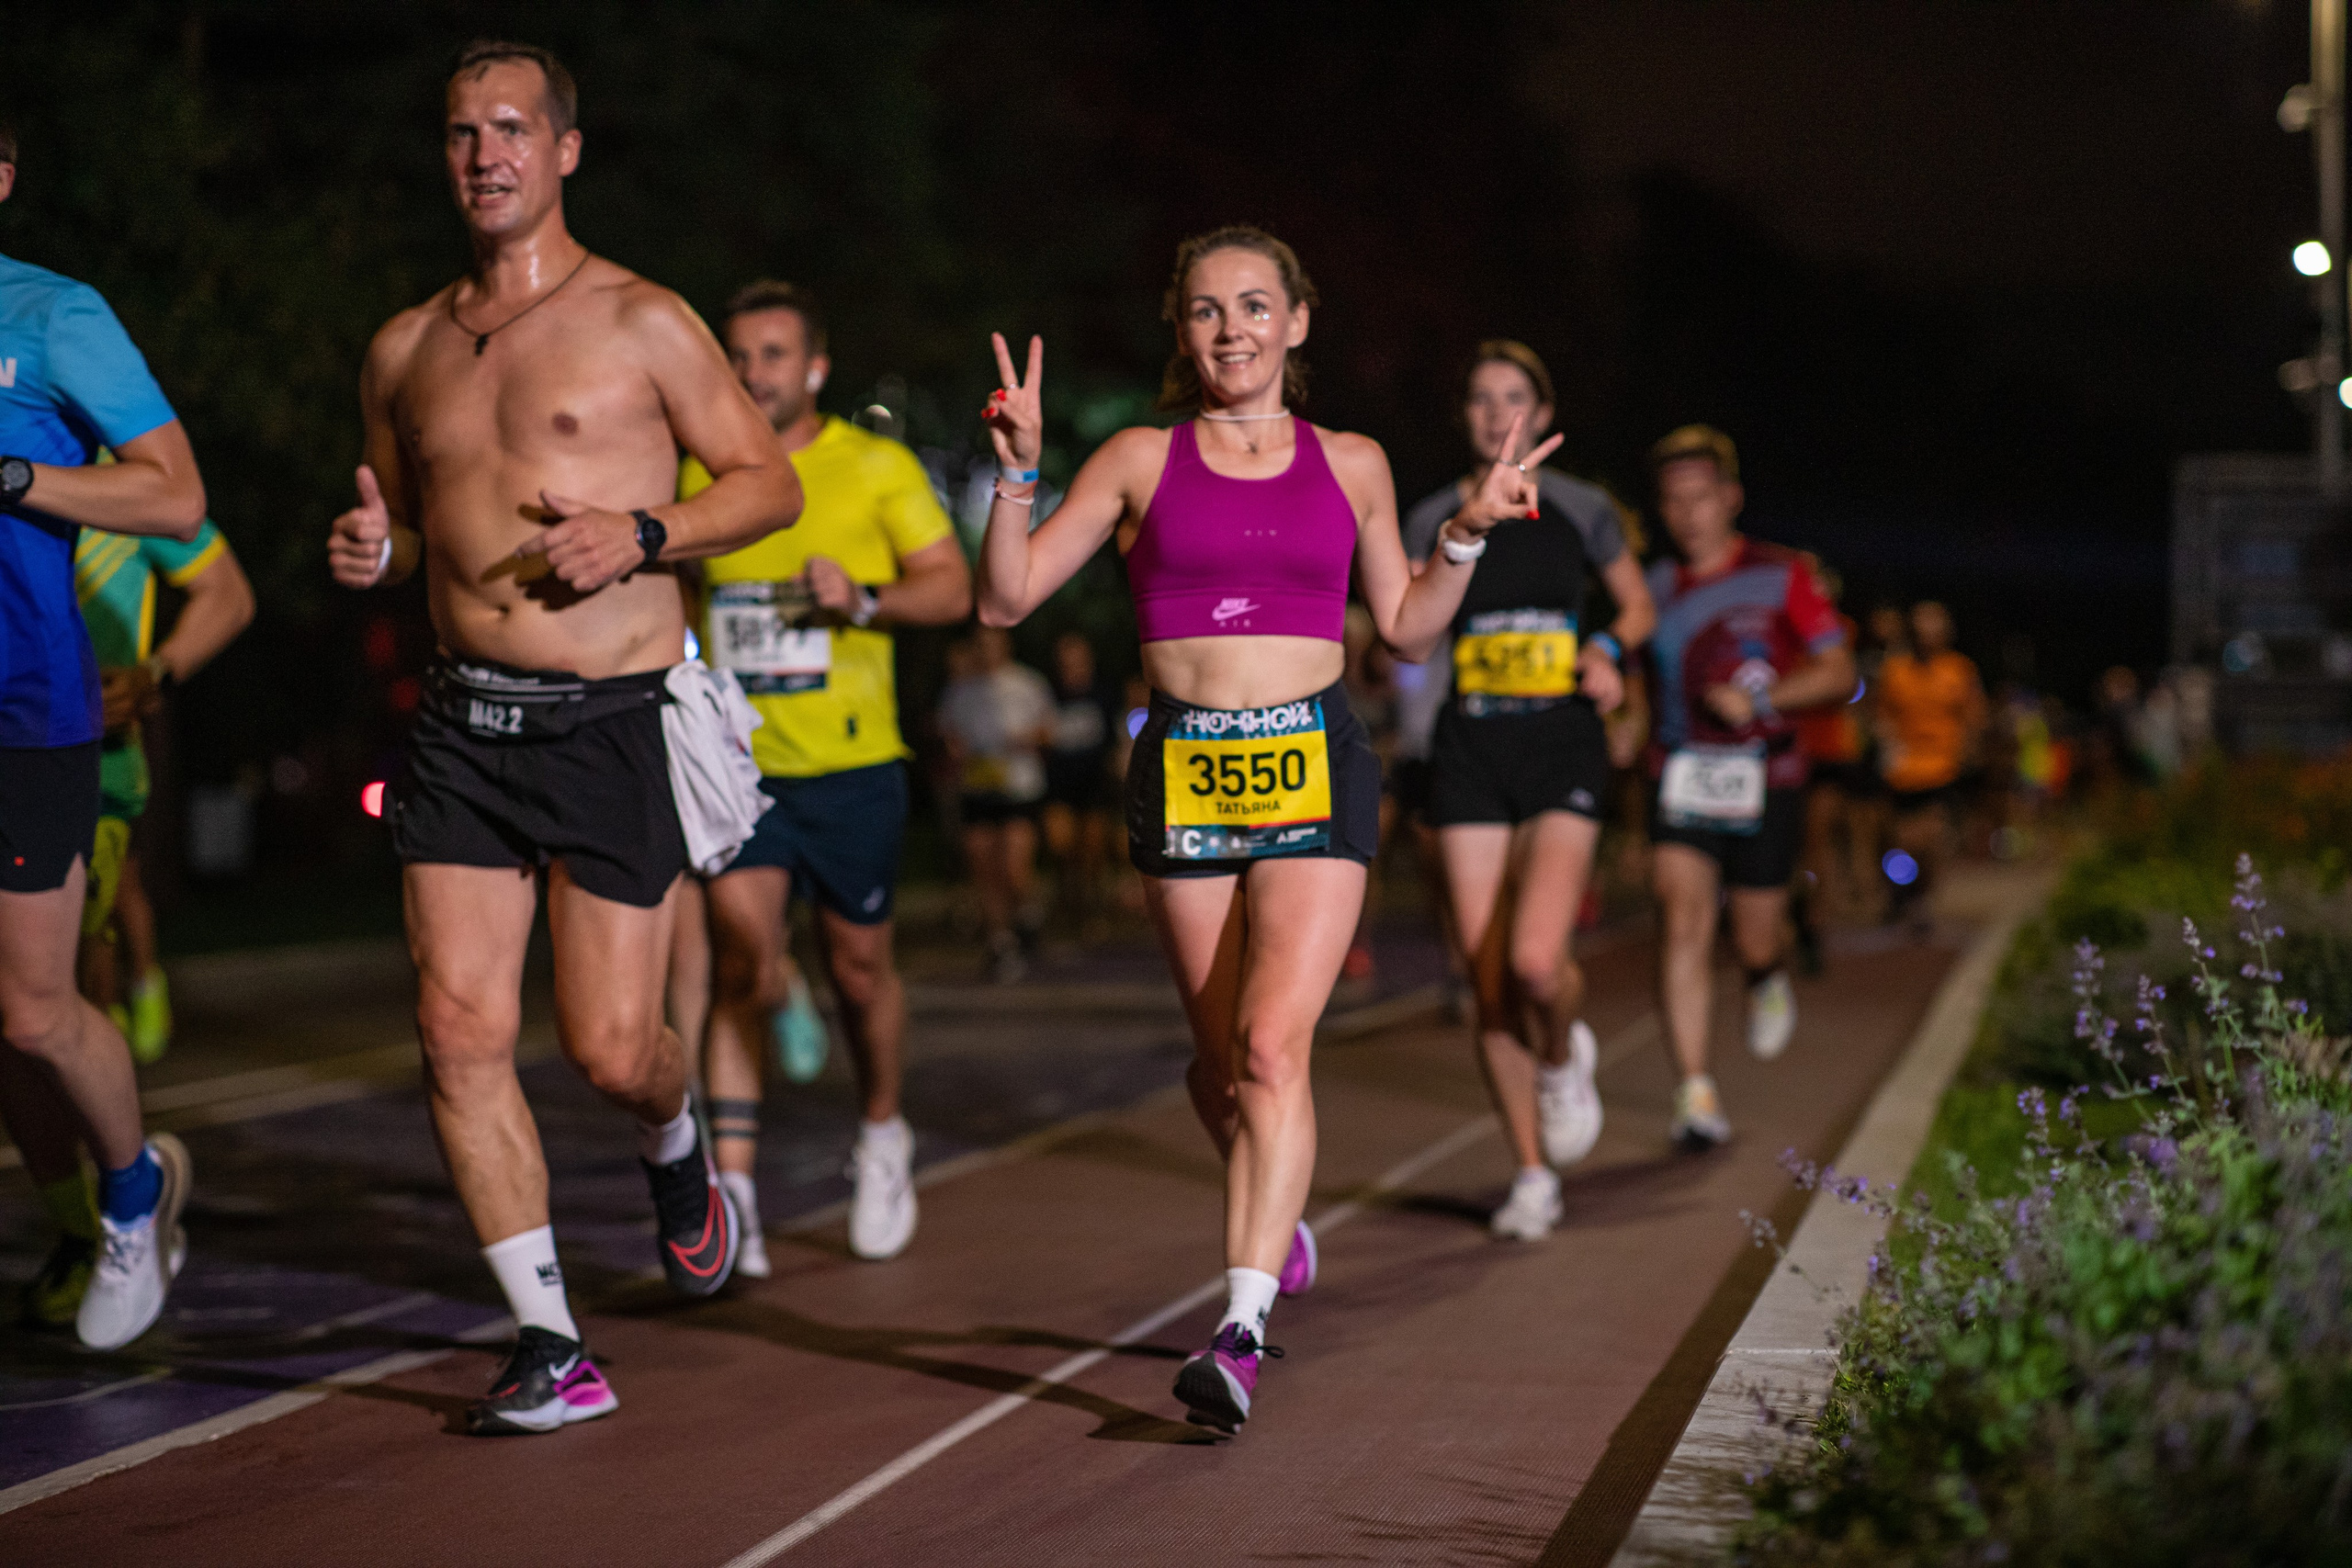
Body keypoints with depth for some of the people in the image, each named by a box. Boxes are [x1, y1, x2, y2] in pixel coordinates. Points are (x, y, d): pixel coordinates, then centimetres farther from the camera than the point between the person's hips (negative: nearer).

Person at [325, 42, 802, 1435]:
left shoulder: (641, 322, -1)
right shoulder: (405, 350, 12)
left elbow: (771, 483, 2)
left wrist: (642, 535, -14)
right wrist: (370, 552, 1)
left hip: (614, 724, -4)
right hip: (465, 718, 4)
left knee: (611, 1049, -3)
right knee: (461, 1029, -6)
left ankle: (676, 1145, 36)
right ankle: (553, 1346, 4)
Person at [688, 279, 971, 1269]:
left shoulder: (878, 467, -1)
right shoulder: (702, 474, 6)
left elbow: (953, 588, -3)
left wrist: (864, 599, -19)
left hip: (852, 764, -1)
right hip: (739, 763, 1)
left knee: (858, 965, 10)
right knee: (740, 955, -14)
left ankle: (882, 1137, 37)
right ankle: (734, 1197, -16)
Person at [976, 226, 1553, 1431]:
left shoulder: (1350, 464, 10)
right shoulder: (1142, 461, 6)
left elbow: (1406, 631, 18)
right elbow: (1007, 599, 3)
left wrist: (1468, 535, 5)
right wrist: (1018, 473, -9)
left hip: (1314, 762, -1)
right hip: (1184, 768, 1)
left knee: (1273, 1044, -16)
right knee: (1222, 1057, 9)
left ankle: (1241, 1331, -20)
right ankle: (1278, 1213, 41)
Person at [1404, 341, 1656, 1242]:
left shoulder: (1580, 510, 5)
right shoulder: (1433, 518, 7)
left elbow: (1639, 604, 16)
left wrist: (1609, 649, -3)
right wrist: (1460, 540, -13)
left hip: (1561, 743, -2)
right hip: (1469, 749, 2)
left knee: (1536, 960, -21)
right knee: (1488, 981, -2)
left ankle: (1564, 1058, 15)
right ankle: (1533, 1175, 13)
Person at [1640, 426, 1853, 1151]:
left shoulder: (1780, 576, -2)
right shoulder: (1656, 587, 8)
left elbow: (1838, 673, -5)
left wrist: (1760, 698, -18)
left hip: (1763, 782, -1)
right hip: (1680, 781, 2)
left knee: (1752, 942, 6)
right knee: (1682, 925, -15)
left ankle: (1768, 980, 45)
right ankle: (1696, 1094, -16)